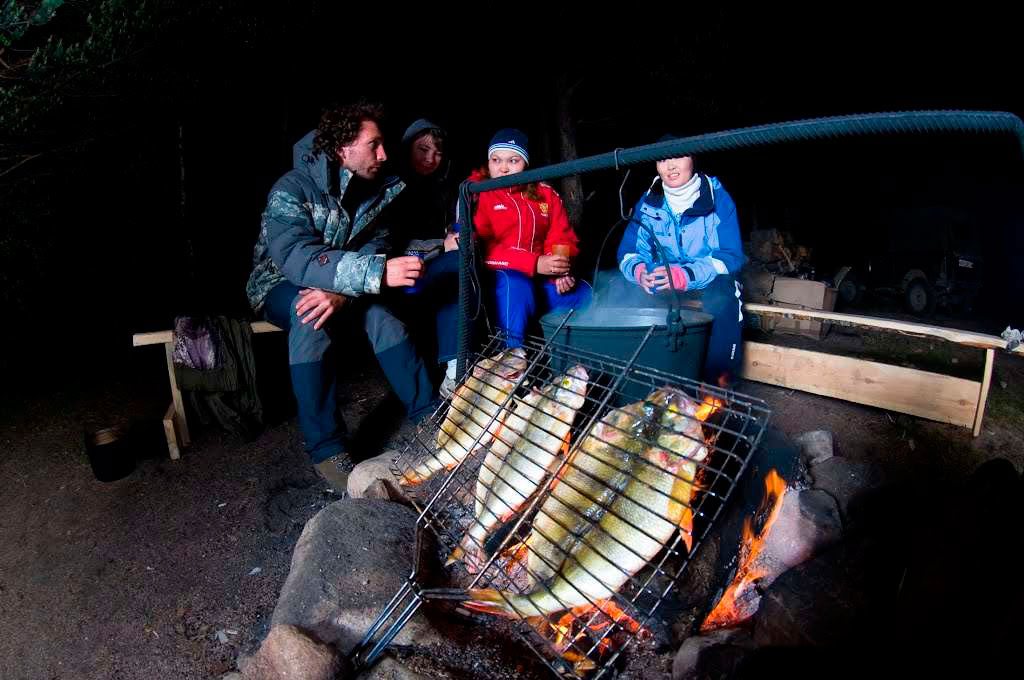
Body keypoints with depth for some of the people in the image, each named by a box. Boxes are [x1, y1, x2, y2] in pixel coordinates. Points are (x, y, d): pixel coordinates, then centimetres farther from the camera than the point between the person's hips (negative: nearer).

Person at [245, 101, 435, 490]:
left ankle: (429, 417, -14)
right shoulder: (292, 190, -25)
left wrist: (342, 290, -37)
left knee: (379, 314, -23)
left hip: (337, 287, 5)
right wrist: (378, 272, -53)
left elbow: (375, 247, -16)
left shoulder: (375, 189, -5)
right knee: (311, 318, -35)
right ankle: (326, 449, -30)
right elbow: (296, 257, -40)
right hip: (280, 284, -4)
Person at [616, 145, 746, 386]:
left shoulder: (717, 196, -12)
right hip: (664, 277, 3)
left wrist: (686, 275, -38)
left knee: (722, 298, -35)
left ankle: (717, 383, -24)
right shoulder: (648, 202, -2)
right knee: (635, 294, -27)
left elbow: (731, 256, -20)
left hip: (711, 280, -2)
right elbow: (628, 252, -5)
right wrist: (639, 271, -32)